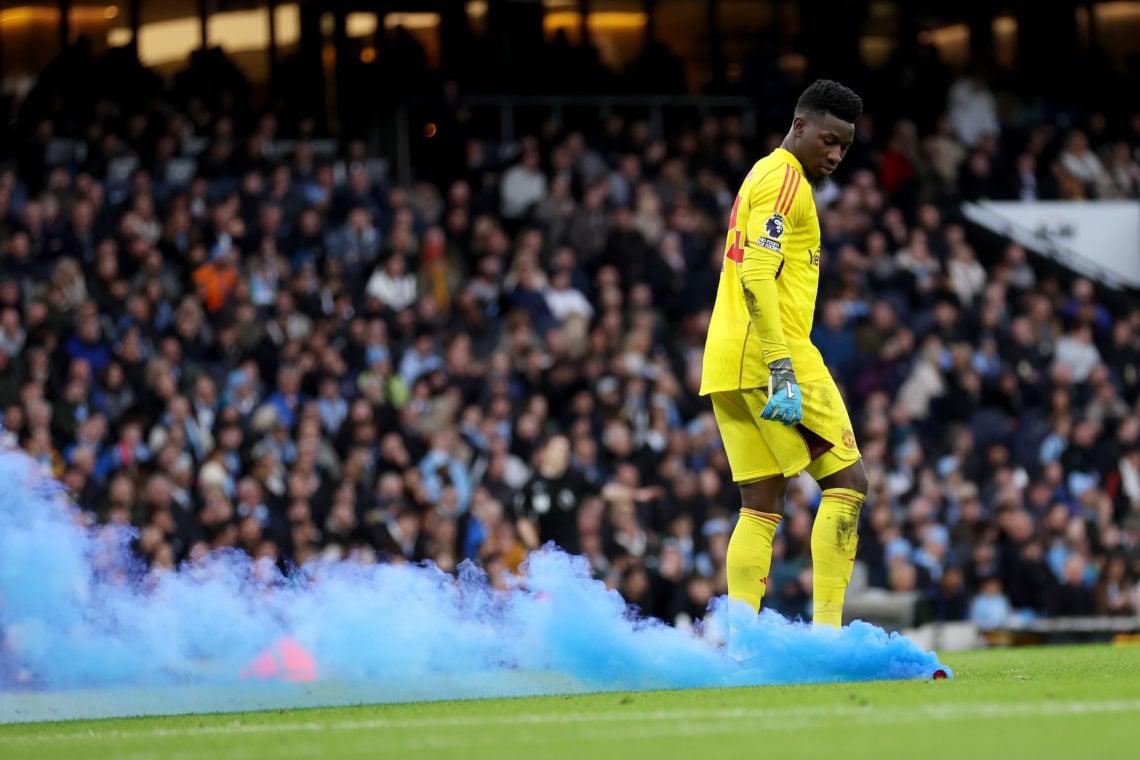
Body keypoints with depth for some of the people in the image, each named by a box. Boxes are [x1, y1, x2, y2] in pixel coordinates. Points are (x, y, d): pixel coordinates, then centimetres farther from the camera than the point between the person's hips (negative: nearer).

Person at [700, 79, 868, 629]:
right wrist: (783, 370, -24)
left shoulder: (764, 177, 23)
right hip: (770, 356, -10)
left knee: (761, 506, 7)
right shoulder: (784, 180, -8)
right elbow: (756, 276, -19)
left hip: (726, 367, 10)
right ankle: (826, 631, -13)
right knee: (847, 481, -6)